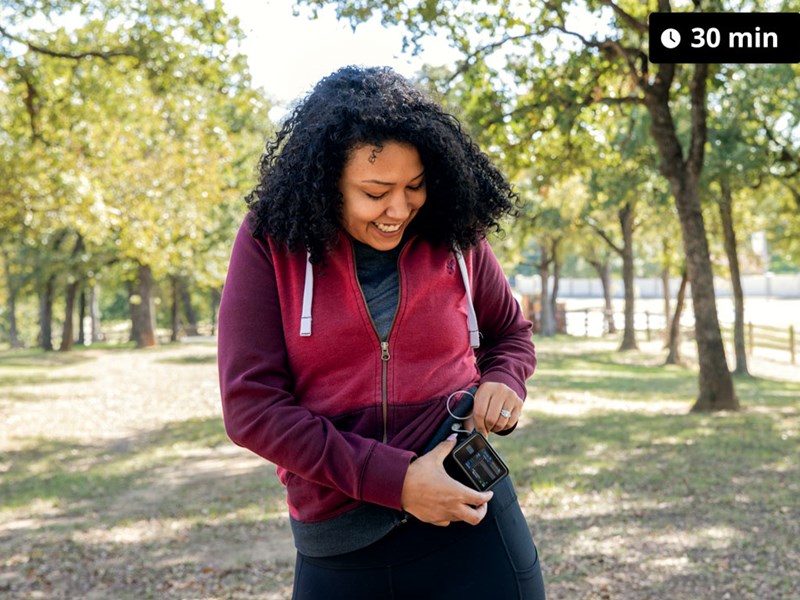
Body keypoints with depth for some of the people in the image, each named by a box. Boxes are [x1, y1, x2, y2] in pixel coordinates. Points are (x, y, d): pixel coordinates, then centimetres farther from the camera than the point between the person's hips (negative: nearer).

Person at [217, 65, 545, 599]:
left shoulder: (455, 238, -1)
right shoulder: (270, 245, -8)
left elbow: (511, 333, 16)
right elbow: (250, 405, -13)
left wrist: (504, 383, -7)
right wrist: (394, 480, -18)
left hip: (470, 520, 1)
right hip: (339, 552, -1)